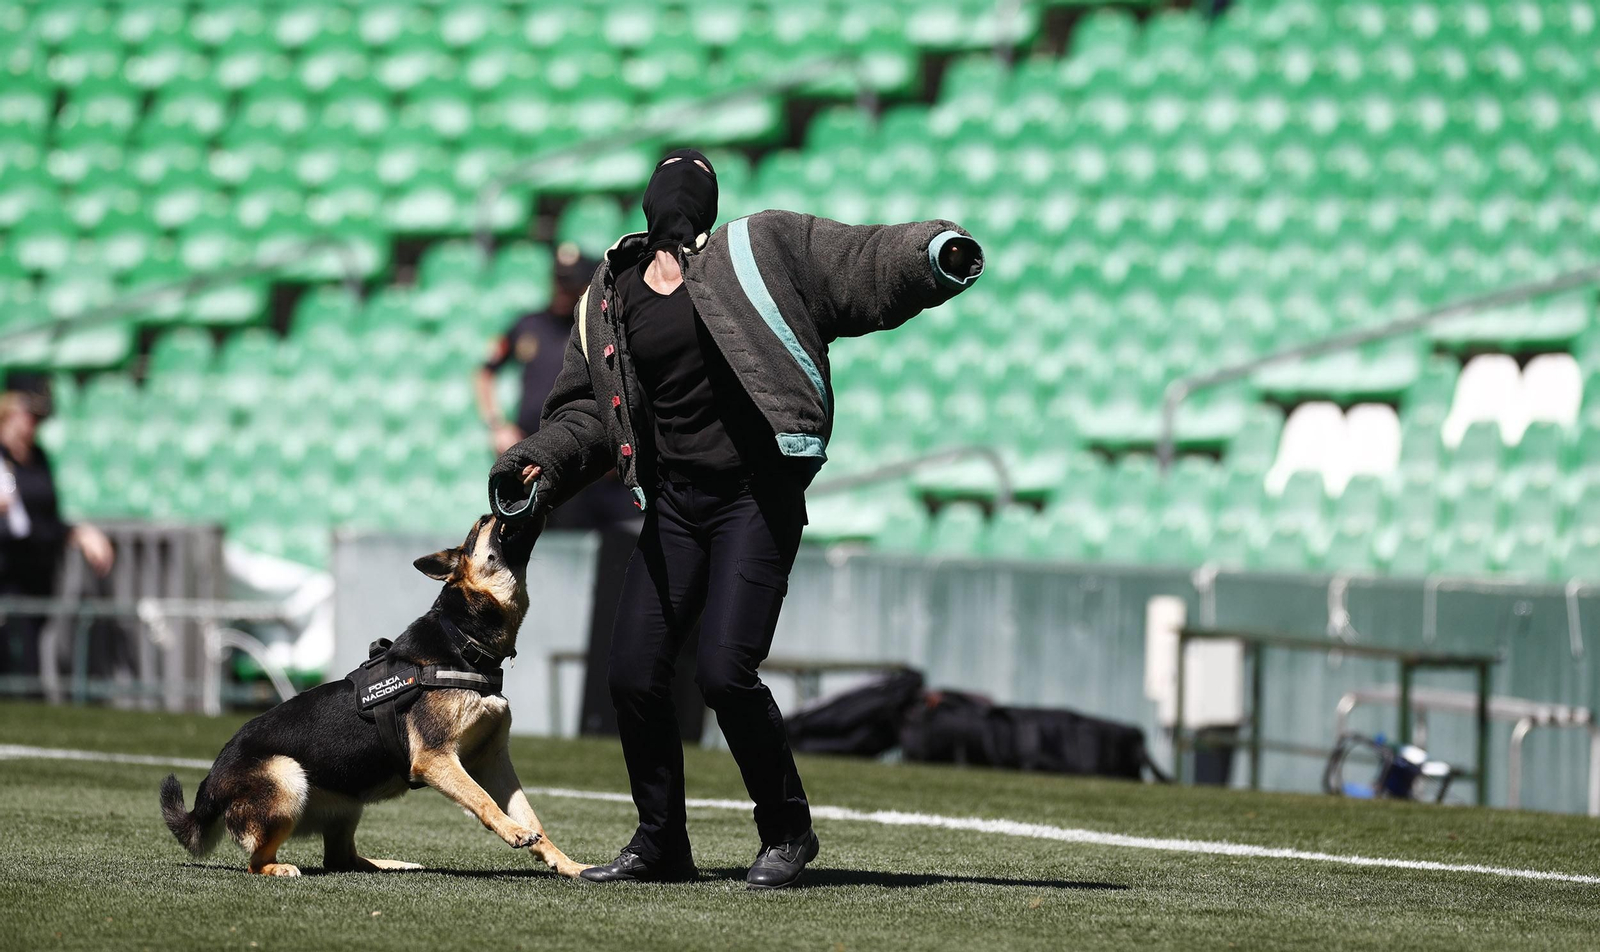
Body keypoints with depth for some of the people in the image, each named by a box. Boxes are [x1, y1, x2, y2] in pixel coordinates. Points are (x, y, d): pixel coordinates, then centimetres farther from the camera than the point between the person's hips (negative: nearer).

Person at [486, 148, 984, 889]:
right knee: (632, 674, 0)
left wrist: (933, 255, -26)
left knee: (724, 673, -15)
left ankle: (787, 832, 6)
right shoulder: (610, 300, 13)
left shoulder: (758, 250, 0)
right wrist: (541, 463, 1)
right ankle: (660, 844, 19)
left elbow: (863, 265, -7)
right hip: (674, 501, 5)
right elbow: (586, 409, 18)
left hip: (758, 497, -5)